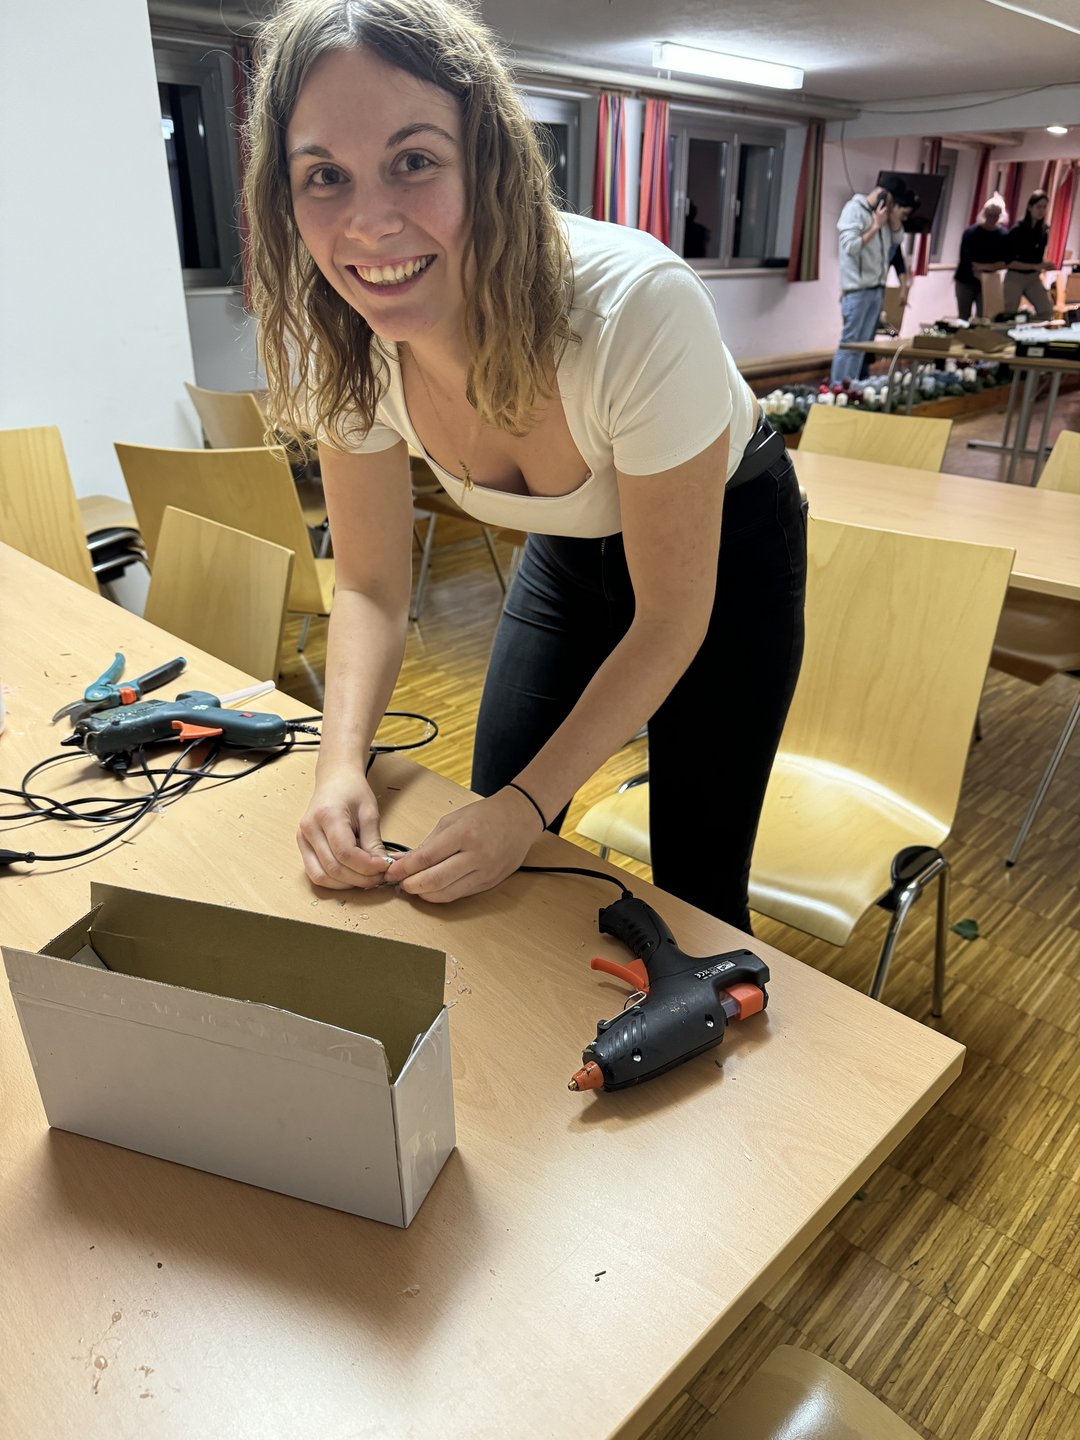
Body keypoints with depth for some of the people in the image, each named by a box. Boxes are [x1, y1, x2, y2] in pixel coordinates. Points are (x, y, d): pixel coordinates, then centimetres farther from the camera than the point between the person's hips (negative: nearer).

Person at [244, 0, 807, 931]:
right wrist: (342, 766, -25)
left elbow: (672, 617, -26)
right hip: (574, 542, 4)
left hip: (726, 541, -3)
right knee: (480, 857, 7)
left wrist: (531, 800, -27)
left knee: (695, 884, -2)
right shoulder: (345, 347, -21)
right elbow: (371, 588, -9)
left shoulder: (638, 311, -36)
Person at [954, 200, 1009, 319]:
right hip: (965, 281, -1)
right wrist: (978, 273, -28)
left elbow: (1005, 261, -6)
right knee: (963, 318, 5)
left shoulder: (1004, 235, -1)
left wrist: (987, 267, -22)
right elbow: (965, 259, -15)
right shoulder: (971, 232, -7)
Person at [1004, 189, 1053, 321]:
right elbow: (1009, 261, -15)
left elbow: (1038, 257, 11)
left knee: (1047, 311, -5)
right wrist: (1034, 266, -20)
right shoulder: (1017, 230, -14)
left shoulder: (1044, 230, 0)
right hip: (1015, 277, -5)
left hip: (1033, 277, 5)